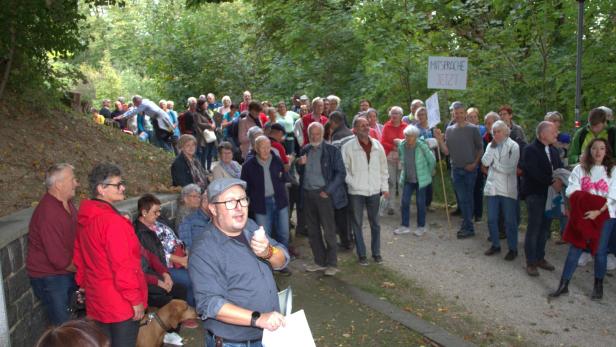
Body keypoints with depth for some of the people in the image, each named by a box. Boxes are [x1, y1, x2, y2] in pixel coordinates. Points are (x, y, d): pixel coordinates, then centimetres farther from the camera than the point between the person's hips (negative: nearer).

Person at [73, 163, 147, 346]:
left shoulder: (83, 219, 5)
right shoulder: (113, 221, -22)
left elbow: (79, 258, 15)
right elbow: (123, 266, -23)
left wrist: (85, 286, 25)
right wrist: (136, 299, -16)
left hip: (96, 302, 9)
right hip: (121, 303, -9)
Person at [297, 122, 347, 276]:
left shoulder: (332, 151, -3)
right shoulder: (305, 151, 12)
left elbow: (341, 173, -4)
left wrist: (328, 190, -11)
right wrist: (300, 164, -4)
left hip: (323, 193, -5)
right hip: (307, 194, 5)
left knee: (329, 230, -1)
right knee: (313, 231, 10)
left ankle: (332, 264, 11)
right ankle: (319, 262, 22)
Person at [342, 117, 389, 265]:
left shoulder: (377, 145, 4)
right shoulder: (348, 147, -7)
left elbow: (383, 167, 9)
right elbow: (344, 169, -5)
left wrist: (385, 187, 7)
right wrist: (353, 184, -13)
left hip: (374, 191, 3)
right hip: (356, 192, -3)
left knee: (375, 223, 11)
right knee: (357, 224, 7)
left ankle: (376, 252, 25)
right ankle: (361, 254, 19)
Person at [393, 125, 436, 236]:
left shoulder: (422, 146, -18)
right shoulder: (401, 146, -5)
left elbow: (432, 160, -5)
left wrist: (427, 173, 6)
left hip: (420, 180, -4)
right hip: (407, 179, 4)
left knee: (420, 202, 4)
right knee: (404, 202, 2)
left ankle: (421, 227, 17)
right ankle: (404, 226, 14)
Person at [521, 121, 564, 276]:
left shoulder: (553, 150, 14)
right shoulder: (531, 150, -11)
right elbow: (534, 172, -22)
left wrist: (560, 181, -13)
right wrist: (552, 182, -23)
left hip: (550, 193, 7)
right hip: (535, 194, -7)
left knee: (544, 227, 12)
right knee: (534, 228, -3)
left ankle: (540, 258, 23)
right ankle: (531, 262, 5)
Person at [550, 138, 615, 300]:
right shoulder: (580, 169, 5)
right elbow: (572, 191, -4)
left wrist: (598, 211, -19)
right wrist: (587, 203, -20)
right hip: (583, 215, 1)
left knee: (600, 251, 4)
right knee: (575, 249, 0)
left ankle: (598, 285, 21)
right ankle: (563, 285, 5)